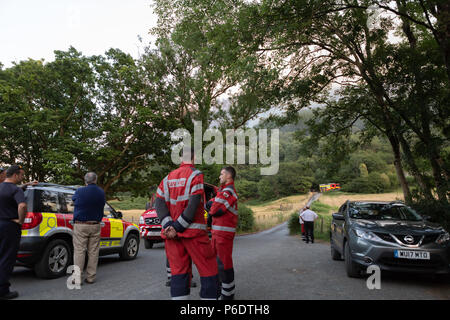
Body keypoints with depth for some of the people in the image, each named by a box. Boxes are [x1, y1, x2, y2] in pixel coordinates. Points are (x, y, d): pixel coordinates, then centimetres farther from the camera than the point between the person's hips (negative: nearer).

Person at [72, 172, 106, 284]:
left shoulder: (80, 191, -6)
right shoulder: (101, 192, 3)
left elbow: (74, 200, 13)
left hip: (80, 225, -3)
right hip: (95, 225, 3)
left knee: (79, 251, 0)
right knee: (93, 252, 7)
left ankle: (77, 277, -1)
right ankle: (91, 277, 12)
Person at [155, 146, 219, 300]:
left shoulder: (168, 178, 13)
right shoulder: (196, 175, -6)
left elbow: (159, 202, 2)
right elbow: (193, 205, -17)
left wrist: (168, 225, -9)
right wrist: (178, 227, -14)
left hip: (171, 234, 6)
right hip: (193, 231, -6)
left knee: (179, 272, 9)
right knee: (209, 270, 4)